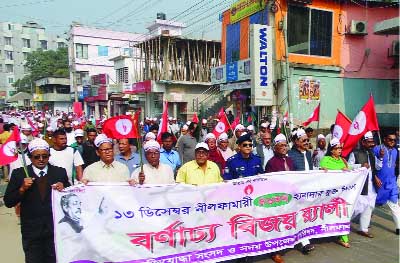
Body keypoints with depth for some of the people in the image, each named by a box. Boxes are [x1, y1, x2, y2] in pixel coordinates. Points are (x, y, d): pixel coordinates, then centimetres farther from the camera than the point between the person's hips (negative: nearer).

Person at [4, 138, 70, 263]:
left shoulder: (60, 172, 0)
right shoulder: (19, 173, -1)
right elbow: (8, 202, -2)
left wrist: (63, 190, -16)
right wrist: (22, 189, -17)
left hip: (55, 229, 0)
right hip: (31, 231, 0)